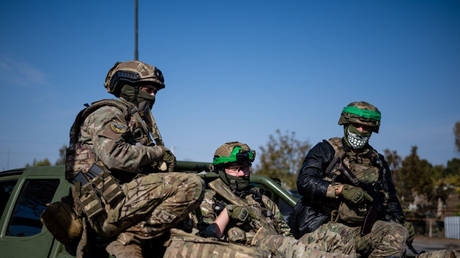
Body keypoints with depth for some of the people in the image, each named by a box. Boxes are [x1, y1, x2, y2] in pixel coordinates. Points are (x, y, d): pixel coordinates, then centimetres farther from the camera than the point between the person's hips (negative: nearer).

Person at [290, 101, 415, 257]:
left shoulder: (377, 162, 19)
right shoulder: (326, 151, 5)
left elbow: (390, 199, 25)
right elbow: (304, 182, -9)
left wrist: (401, 221, 5)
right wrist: (342, 190, -18)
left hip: (361, 228, 5)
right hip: (325, 225, -5)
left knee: (398, 234, -22)